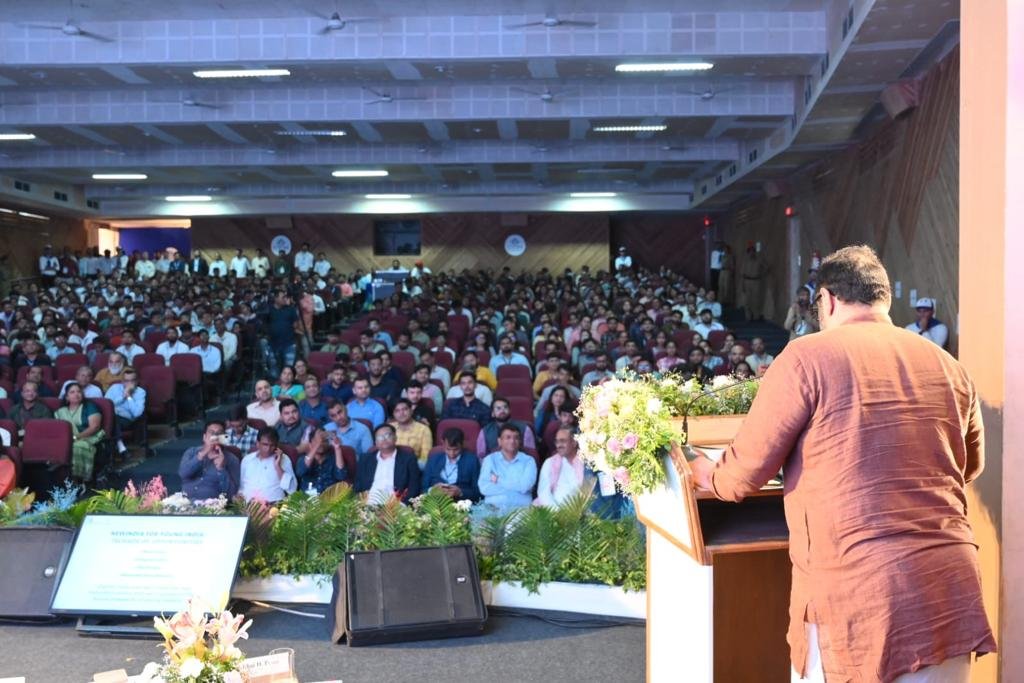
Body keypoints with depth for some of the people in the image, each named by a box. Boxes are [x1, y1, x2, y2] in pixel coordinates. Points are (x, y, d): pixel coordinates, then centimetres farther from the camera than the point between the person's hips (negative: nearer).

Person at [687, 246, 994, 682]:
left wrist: (709, 476, 18)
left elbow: (745, 472, -3)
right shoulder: (948, 367, 9)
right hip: (951, 587, 5)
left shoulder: (808, 357, -6)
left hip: (857, 591, -5)